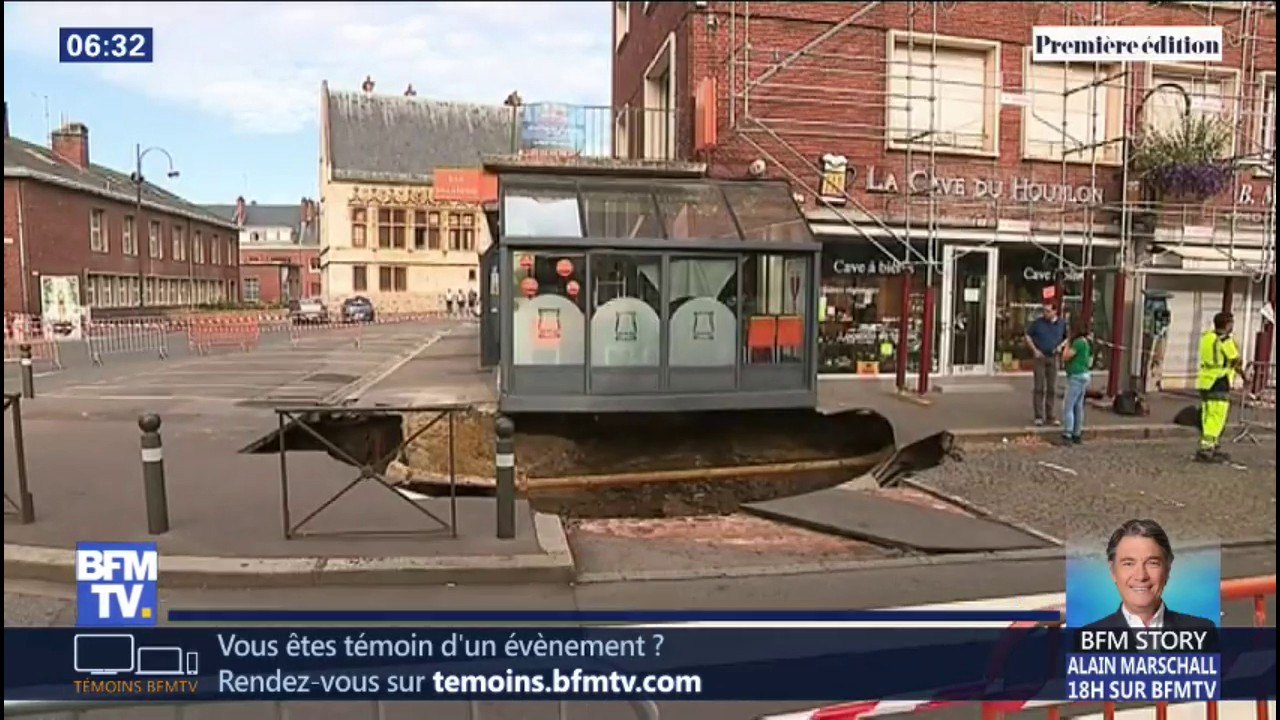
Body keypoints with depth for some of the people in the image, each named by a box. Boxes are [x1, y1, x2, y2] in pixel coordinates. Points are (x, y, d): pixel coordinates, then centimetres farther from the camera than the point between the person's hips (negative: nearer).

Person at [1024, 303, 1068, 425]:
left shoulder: (1062, 324, 2)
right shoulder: (1038, 322, -4)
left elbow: (1067, 338, 15)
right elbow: (1028, 336, 3)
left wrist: (1061, 345, -4)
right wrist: (1035, 350, -7)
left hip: (1053, 358, 2)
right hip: (1040, 357, -2)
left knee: (1052, 389, 6)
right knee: (1038, 388, -2)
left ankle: (1050, 417, 14)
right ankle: (1039, 416, 4)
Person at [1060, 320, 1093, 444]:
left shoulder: (1078, 342, -17)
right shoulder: (1087, 342, 12)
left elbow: (1065, 357, -14)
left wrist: (1068, 344, -4)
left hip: (1076, 377, -10)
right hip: (1084, 375, 10)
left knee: (1068, 406, -8)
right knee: (1078, 406, 14)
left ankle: (1067, 435, -9)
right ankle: (1077, 434, 19)